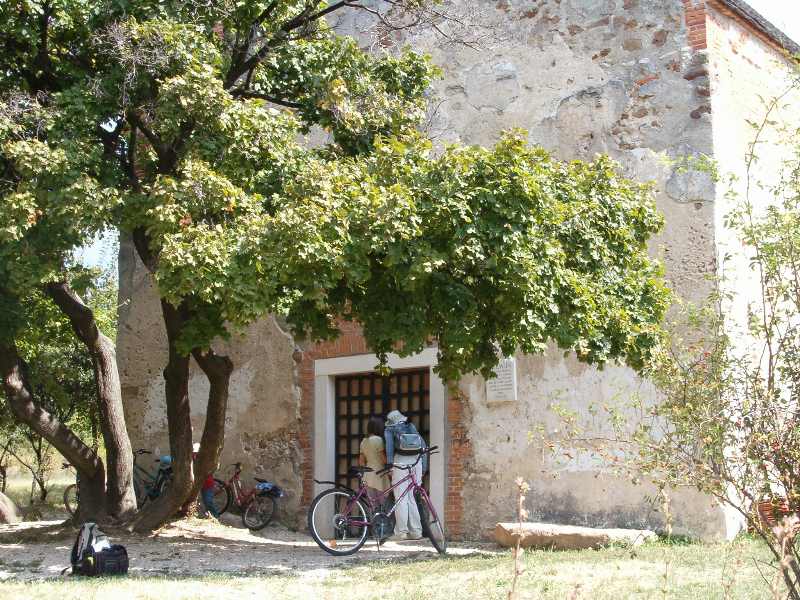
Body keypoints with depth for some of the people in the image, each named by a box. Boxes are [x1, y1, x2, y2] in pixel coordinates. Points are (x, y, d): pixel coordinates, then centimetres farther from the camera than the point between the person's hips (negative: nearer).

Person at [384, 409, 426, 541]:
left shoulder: (389, 429, 12)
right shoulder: (412, 427, 25)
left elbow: (389, 446, -4)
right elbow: (422, 445, 19)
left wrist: (389, 465, -8)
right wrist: (423, 469, 20)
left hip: (401, 461, -5)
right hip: (417, 461, 5)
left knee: (401, 498, -2)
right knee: (411, 497, 13)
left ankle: (401, 532, -5)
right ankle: (416, 531, 11)